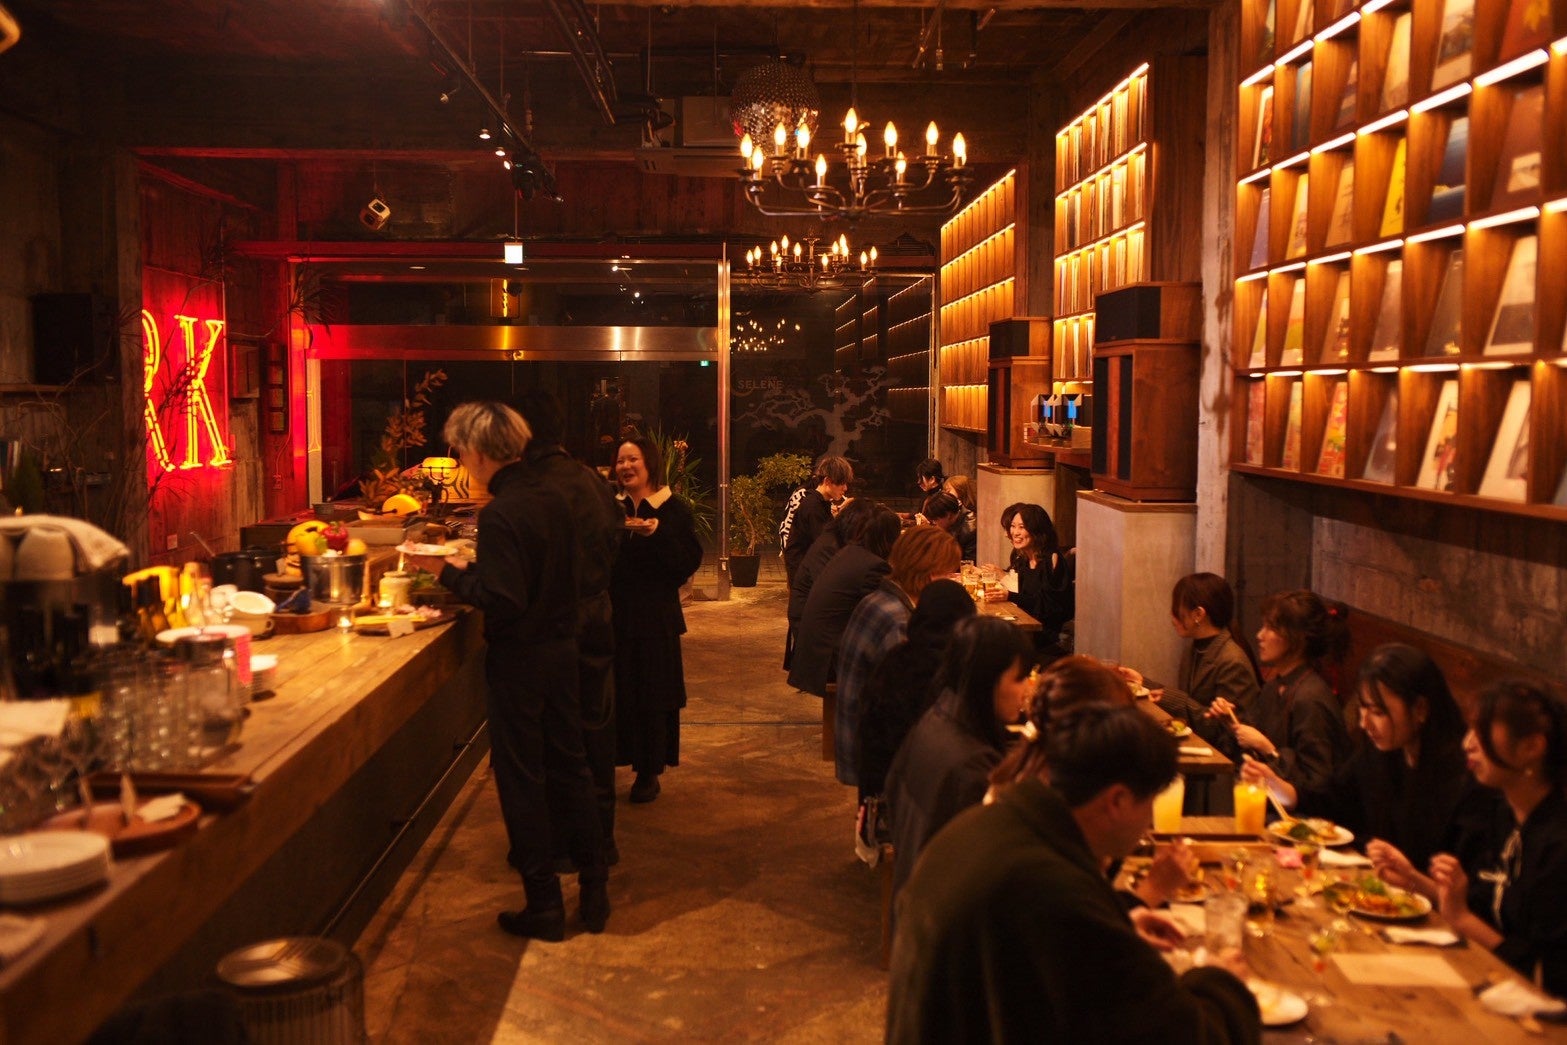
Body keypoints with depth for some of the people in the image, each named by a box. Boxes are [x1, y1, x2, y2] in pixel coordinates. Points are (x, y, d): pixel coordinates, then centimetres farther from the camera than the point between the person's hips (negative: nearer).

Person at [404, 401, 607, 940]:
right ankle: (594, 891, 23)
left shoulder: (500, 513, -20)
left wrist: (448, 572, -12)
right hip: (562, 647, 8)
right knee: (569, 765, 16)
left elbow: (501, 598, -24)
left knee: (521, 778, 4)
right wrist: (468, 569, 15)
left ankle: (544, 904, 12)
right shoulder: (550, 497, 5)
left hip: (519, 657, -8)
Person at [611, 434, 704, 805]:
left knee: (653, 695, 3)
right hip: (614, 615, 3)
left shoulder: (673, 510, -2)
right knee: (613, 694, 3)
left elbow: (689, 563, -9)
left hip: (656, 618, -2)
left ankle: (649, 772, 15)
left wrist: (658, 534, -21)